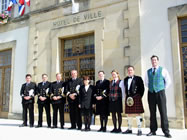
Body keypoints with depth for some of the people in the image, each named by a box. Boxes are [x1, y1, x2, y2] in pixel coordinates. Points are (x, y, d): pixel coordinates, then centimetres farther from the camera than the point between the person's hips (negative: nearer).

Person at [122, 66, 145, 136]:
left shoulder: (138, 78, 0)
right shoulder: (125, 79, 15)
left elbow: (142, 88, -1)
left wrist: (139, 97, -5)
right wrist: (127, 96, 9)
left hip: (136, 98, -5)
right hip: (128, 98, 5)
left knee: (137, 114, -5)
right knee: (129, 114, 10)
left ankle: (139, 130, 2)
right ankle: (129, 129, 20)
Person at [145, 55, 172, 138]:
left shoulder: (162, 70, 3)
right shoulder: (148, 72, 11)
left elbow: (168, 81, 6)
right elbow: (146, 82, 22)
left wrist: (163, 89, 7)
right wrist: (150, 88, 13)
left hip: (160, 93, -3)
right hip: (151, 93, 3)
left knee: (163, 112, -4)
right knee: (152, 112, 5)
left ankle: (166, 131, 2)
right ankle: (153, 130, 12)